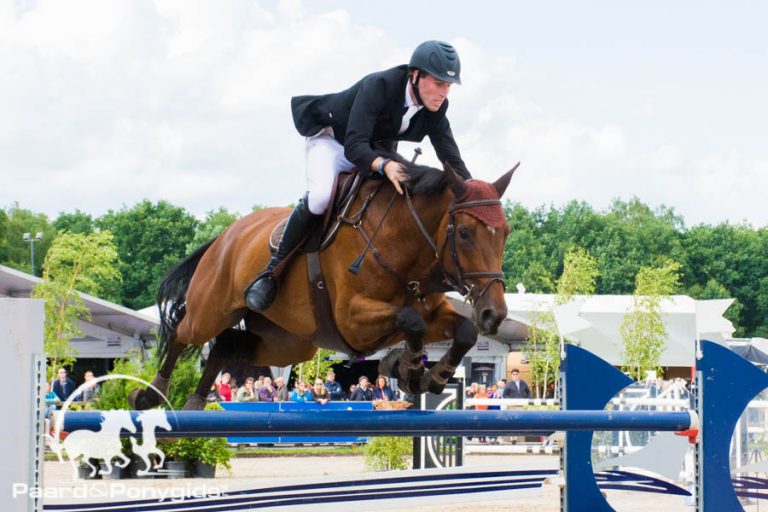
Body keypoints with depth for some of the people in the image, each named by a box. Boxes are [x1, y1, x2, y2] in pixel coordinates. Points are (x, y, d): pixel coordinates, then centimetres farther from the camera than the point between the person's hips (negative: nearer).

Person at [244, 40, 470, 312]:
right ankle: (272, 269, -23)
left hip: (377, 151, 7)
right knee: (319, 196, -34)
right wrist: (384, 166, -61)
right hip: (330, 139, -7)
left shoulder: (436, 108, -16)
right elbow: (354, 147, -41)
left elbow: (452, 159, -13)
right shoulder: (378, 86, -35)